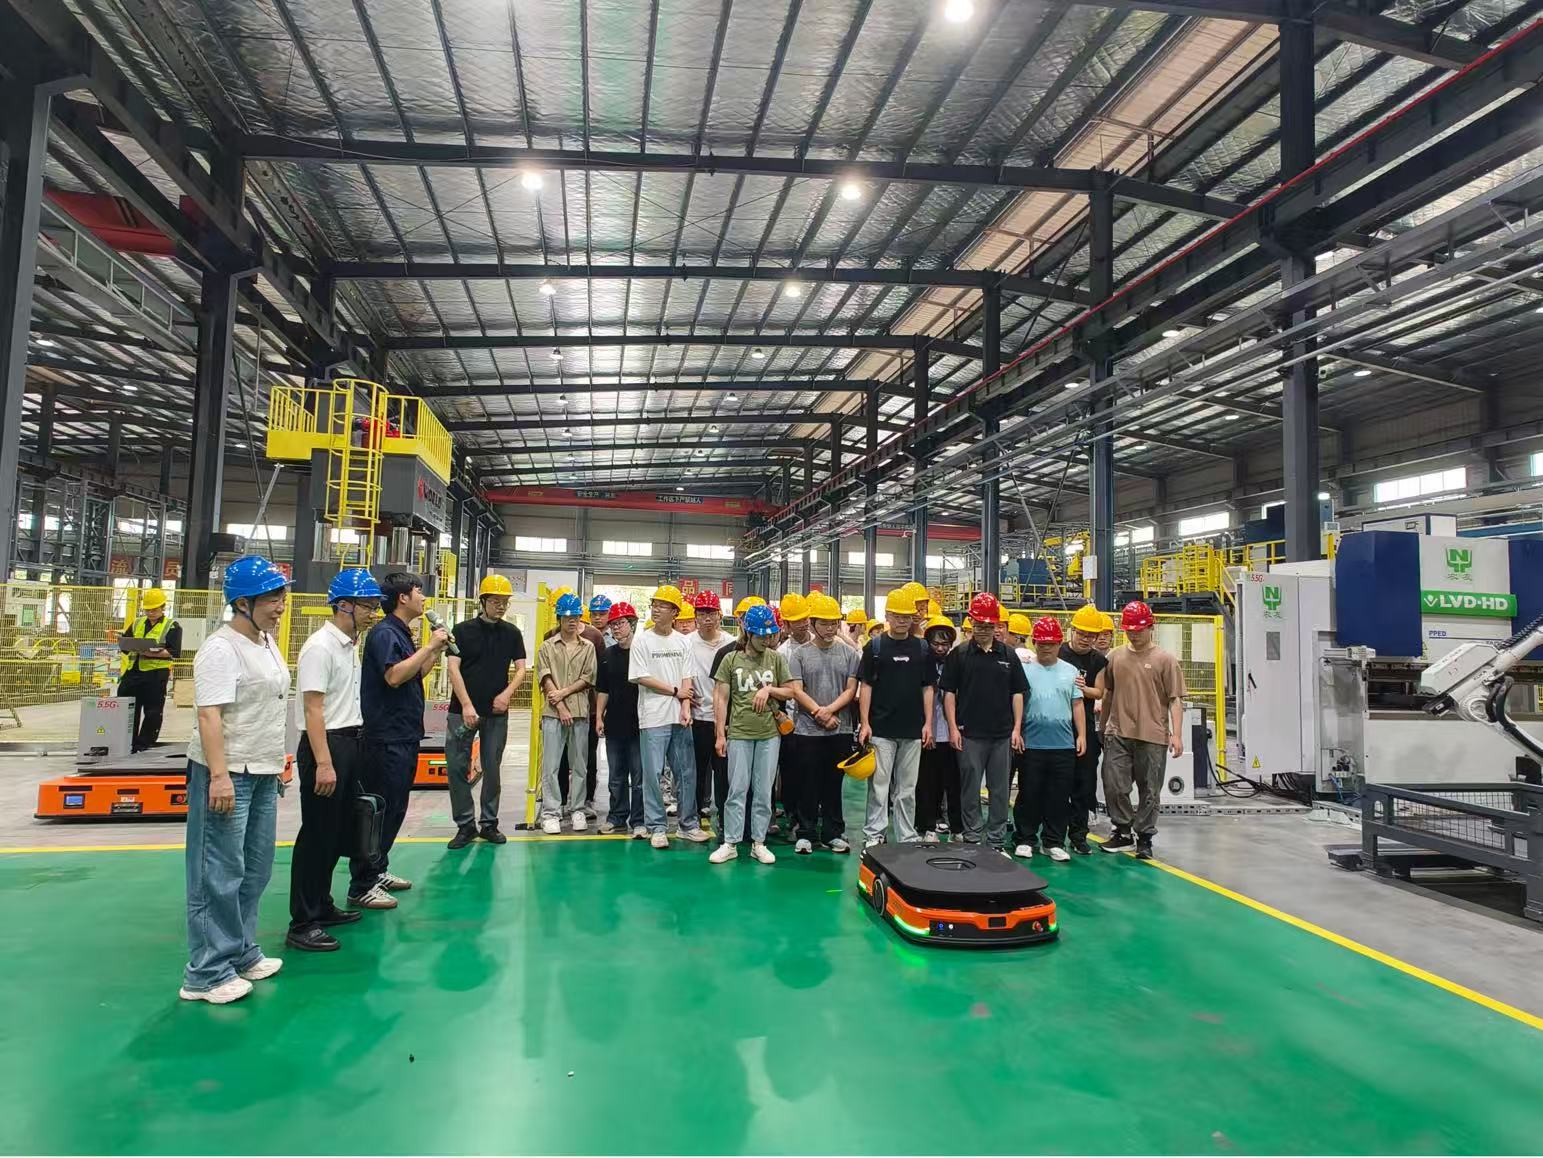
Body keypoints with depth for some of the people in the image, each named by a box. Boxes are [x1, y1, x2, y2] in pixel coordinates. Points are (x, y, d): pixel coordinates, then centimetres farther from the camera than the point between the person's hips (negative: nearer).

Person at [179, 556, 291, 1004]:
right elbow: (209, 715, -21)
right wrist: (220, 776, -27)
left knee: (255, 871, 16)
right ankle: (207, 974, 8)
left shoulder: (267, 643, 12)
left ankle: (240, 953, 29)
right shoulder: (221, 649, -15)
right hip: (226, 775, -9)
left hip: (262, 775, 9)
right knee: (219, 875, -2)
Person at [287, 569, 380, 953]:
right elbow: (313, 709, -20)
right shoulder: (321, 647, -16)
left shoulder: (351, 644, 12)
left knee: (337, 833, 17)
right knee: (317, 836, -2)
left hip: (349, 743, 9)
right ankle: (302, 924, 7)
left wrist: (347, 753, 18)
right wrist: (323, 763, -23)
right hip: (325, 744, -9)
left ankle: (322, 906, 30)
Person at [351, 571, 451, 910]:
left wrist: (437, 650, 12)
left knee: (395, 809, 17)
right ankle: (361, 886, 1)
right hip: (387, 738, -10)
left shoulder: (402, 634, 16)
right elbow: (394, 676, -27)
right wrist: (429, 646, -20)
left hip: (404, 736, 10)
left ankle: (378, 870, 28)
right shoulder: (384, 633, -13)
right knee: (380, 811, -6)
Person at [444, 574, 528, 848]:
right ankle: (465, 825, 10)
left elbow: (521, 669, 6)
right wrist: (466, 705, -17)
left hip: (497, 713, 2)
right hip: (462, 711, -2)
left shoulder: (512, 633, 7)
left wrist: (507, 694, -13)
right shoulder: (463, 630, -1)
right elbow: (453, 668, -7)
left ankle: (489, 824, 18)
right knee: (457, 768, -1)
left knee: (492, 769, 7)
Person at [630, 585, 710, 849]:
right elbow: (640, 677, -7)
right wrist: (675, 691, -4)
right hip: (654, 717, -3)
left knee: (687, 772, 8)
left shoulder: (683, 642, 8)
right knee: (653, 773, -1)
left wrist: (686, 708, -7)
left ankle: (689, 824, 18)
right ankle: (656, 827, 9)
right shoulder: (642, 640, -1)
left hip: (680, 717, 3)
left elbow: (687, 678, 6)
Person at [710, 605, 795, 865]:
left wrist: (769, 689, -10)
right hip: (739, 733, -1)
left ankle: (758, 842, 16)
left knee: (764, 791, 7)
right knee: (737, 790, 1)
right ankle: (730, 843, 10)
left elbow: (789, 692, 9)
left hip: (769, 734, 1)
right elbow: (720, 698, 0)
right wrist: (720, 734, -4)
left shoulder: (777, 658, 4)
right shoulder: (731, 659, 1)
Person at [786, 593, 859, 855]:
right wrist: (819, 713, -13)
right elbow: (796, 690, -5)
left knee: (834, 785, 10)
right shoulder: (799, 653, 2)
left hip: (841, 732, 2)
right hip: (807, 731, -2)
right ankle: (805, 833, 14)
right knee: (808, 785, 4)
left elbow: (851, 690, 0)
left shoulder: (848, 654, 7)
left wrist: (829, 710, -14)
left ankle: (833, 833, 19)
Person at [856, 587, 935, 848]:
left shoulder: (921, 648, 7)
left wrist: (928, 723, 2)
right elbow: (865, 686, 0)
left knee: (907, 788, 10)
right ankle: (873, 835, 10)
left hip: (913, 730, 2)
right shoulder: (875, 646, 0)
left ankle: (907, 837, 18)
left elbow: (927, 688, 10)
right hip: (881, 729, -2)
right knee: (879, 784, 1)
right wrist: (864, 723, -7)